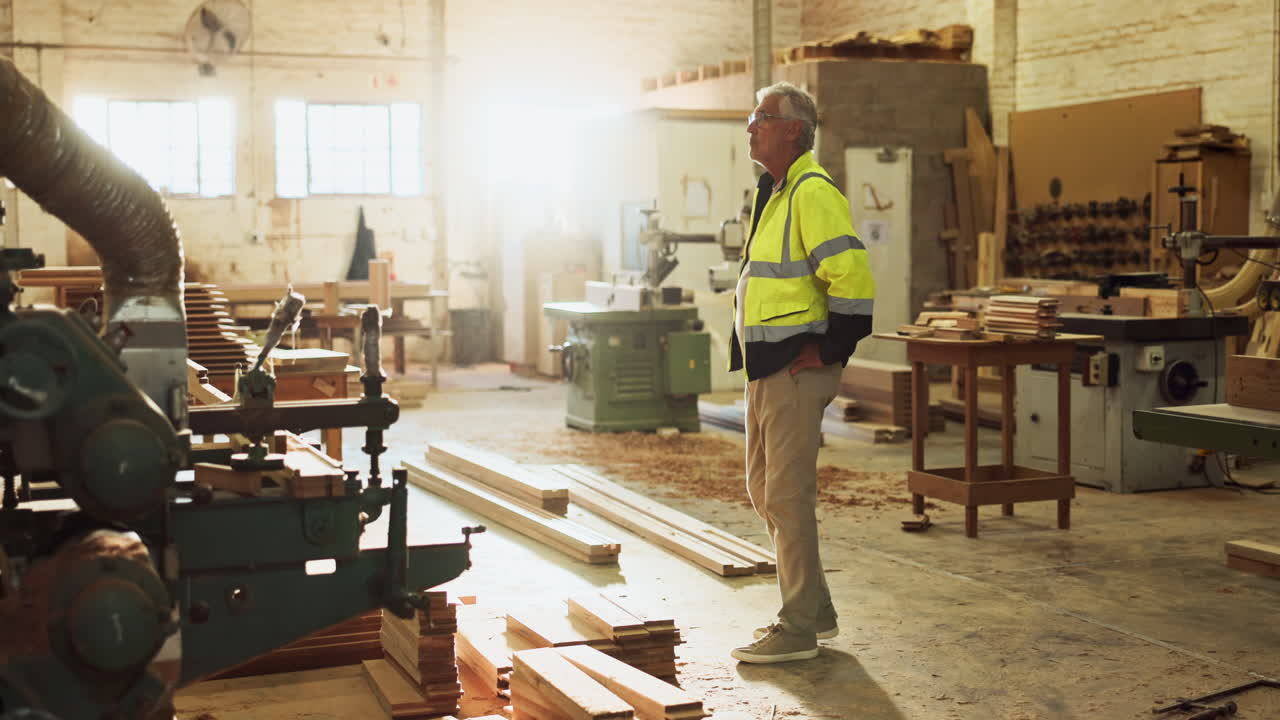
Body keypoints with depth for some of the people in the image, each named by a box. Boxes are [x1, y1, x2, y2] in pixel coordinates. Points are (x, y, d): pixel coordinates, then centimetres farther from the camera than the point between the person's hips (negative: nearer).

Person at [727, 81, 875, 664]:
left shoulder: (813, 194, -15)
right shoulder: (774, 194, 16)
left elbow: (852, 281, -22)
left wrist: (825, 354, -16)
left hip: (797, 371, -11)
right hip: (766, 369, 11)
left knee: (788, 495, -5)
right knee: (765, 490, 16)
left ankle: (797, 629, 5)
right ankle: (815, 610, 27)